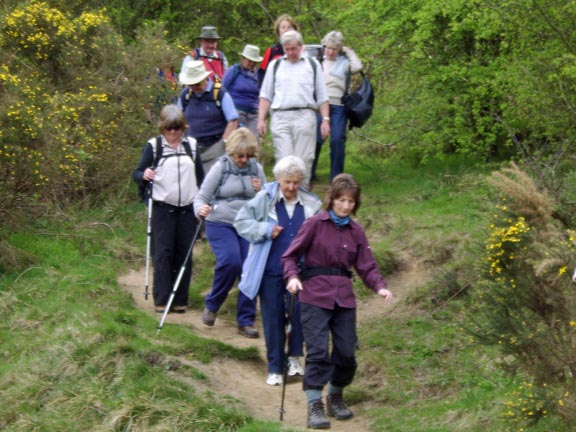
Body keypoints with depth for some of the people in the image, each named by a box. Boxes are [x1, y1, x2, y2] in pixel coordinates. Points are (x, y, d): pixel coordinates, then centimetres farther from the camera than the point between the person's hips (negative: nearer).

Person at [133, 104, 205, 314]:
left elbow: (200, 176, 18)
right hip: (162, 208, -3)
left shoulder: (192, 145, 10)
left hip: (187, 209, 3)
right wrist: (144, 175, -24)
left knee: (184, 255, 3)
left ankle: (180, 299, 9)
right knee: (163, 253, -7)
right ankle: (161, 299, -3)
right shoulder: (153, 146, 0)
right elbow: (137, 174, -1)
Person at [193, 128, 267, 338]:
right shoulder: (221, 168, -2)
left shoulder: (256, 169, 7)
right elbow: (201, 197, -1)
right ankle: (212, 304, 0)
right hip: (221, 224, -4)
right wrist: (200, 209, -25)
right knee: (230, 261, -25)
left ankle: (246, 321, 7)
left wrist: (261, 191, -6)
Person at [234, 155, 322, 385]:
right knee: (273, 320, 4)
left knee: (299, 313, -8)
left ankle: (295, 357, 18)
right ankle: (275, 368, 16)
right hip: (270, 271, -1)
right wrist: (265, 230, -12)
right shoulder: (264, 199, -3)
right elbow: (241, 222, 1)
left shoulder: (311, 204, 3)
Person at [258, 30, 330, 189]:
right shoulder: (275, 65, 17)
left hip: (304, 116, -1)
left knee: (304, 161, -5)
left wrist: (325, 120, 4)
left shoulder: (312, 65, 14)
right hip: (280, 117, 1)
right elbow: (265, 95, 17)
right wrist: (261, 119, 7)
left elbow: (322, 97, 13)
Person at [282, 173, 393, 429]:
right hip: (315, 296, -4)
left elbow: (366, 266, 8)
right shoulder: (315, 224, -3)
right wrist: (292, 277, -20)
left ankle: (336, 398, 27)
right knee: (318, 351, -11)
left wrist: (379, 287, -11)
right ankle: (314, 406, -6)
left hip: (344, 298, 4)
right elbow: (291, 256, -1)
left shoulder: (356, 232, 10)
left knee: (346, 352, 5)